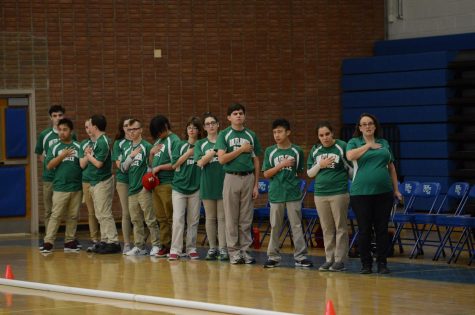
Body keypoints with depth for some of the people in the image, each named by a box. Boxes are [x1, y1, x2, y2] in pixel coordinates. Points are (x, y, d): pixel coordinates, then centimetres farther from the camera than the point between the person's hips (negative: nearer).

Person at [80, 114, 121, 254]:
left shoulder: (103, 142, -15)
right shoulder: (97, 141, 14)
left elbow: (98, 163, -21)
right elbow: (82, 164, 16)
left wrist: (89, 156, -5)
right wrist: (87, 154, -4)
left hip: (103, 182, -10)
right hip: (95, 182, 10)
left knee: (105, 214, -10)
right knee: (100, 215, 13)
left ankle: (113, 242, -10)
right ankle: (104, 241, 18)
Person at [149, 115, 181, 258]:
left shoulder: (174, 140, -7)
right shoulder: (158, 141, 19)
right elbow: (151, 163, 23)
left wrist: (159, 167, -9)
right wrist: (152, 153, 4)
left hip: (168, 184, -8)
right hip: (156, 184, 8)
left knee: (171, 218, -6)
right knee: (161, 218, 8)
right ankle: (165, 245, 11)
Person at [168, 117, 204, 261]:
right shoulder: (181, 146, 6)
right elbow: (175, 164, -1)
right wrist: (188, 153, -7)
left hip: (195, 188, 1)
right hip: (179, 186, -1)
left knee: (193, 220, 5)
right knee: (178, 219, -8)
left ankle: (191, 249, 12)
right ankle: (175, 250, -7)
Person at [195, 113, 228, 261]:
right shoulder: (201, 144, 7)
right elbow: (200, 162, -8)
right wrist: (214, 151, -15)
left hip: (223, 184, -1)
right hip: (208, 185, 1)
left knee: (222, 217, -2)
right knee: (210, 218, 6)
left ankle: (223, 248, 0)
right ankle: (212, 248, 13)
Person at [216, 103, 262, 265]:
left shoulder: (251, 135, 9)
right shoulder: (224, 135, 2)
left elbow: (256, 161, 10)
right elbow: (222, 159, -8)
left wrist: (256, 185, 4)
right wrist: (241, 150, -11)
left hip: (248, 178, 2)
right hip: (231, 178, -2)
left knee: (246, 218, 4)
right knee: (231, 218, 1)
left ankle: (244, 249, 9)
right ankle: (233, 251, 6)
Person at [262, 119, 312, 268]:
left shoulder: (297, 151, 2)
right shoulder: (270, 151, 3)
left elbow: (300, 172, 12)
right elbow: (266, 174, -1)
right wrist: (281, 165, -11)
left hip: (293, 194, -1)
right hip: (276, 194, 1)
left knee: (296, 226, 0)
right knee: (275, 227, 7)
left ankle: (300, 256, 3)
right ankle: (273, 256, 14)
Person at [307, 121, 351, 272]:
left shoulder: (342, 146, -4)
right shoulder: (315, 150, 10)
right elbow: (310, 173, 13)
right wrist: (320, 165, -4)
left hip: (339, 193, -4)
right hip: (320, 193, 4)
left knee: (340, 227, 0)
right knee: (327, 229, 9)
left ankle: (340, 260, 3)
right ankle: (329, 259, 15)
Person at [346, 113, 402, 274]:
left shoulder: (384, 143, 13)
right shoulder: (354, 142, 4)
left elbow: (391, 167, 17)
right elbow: (350, 156, -18)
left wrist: (396, 189, 13)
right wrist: (368, 145, -9)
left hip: (383, 193, 2)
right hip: (361, 193, -2)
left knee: (382, 229, 3)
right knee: (364, 230, 1)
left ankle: (382, 263, 10)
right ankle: (366, 264, 10)